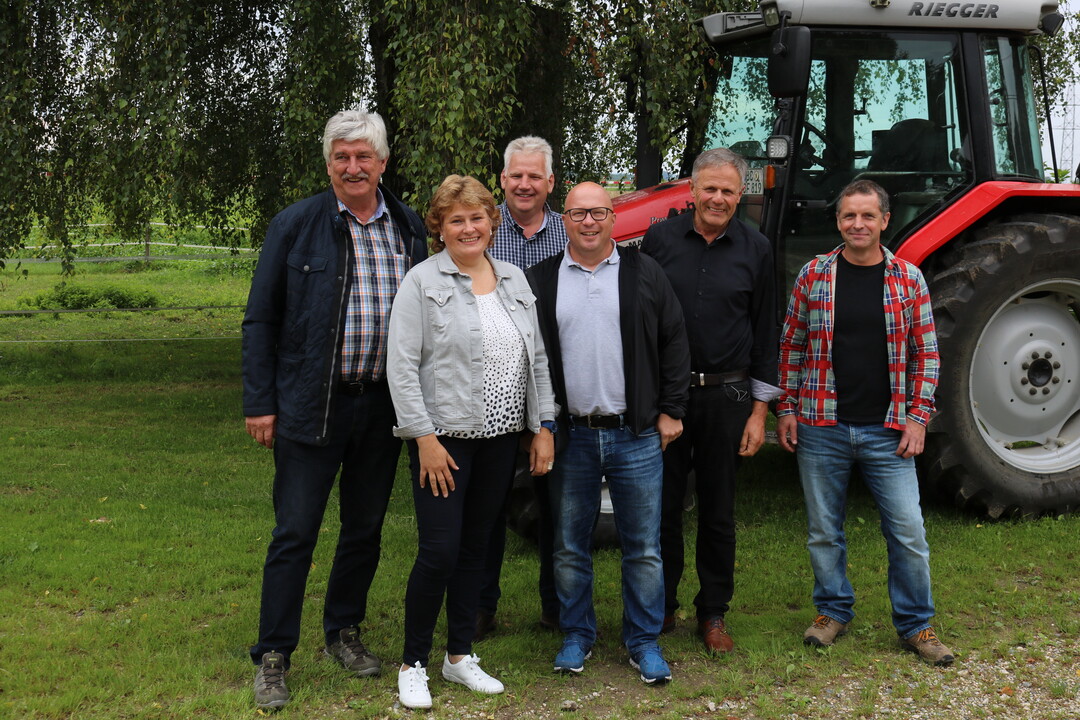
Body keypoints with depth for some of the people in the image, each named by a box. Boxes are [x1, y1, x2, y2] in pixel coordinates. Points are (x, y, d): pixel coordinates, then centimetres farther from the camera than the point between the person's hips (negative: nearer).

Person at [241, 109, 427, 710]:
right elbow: (261, 319, -1)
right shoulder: (295, 226, -3)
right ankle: (274, 656, 11)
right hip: (312, 406, -3)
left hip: (383, 406, 4)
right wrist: (260, 403, -6)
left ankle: (344, 632, 32)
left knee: (366, 529, 15)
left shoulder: (409, 229, 7)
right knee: (295, 534, 0)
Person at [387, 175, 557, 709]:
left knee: (476, 547, 12)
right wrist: (425, 437, -14)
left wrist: (544, 426, 7)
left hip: (500, 439, 5)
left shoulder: (514, 280, 11)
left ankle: (459, 655, 25)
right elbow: (402, 365, -10)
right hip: (443, 438, -5)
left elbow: (536, 359, 13)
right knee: (439, 552, -7)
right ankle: (413, 664, 10)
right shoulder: (423, 281, -6)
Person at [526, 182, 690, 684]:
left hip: (637, 435, -1)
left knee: (644, 547, 5)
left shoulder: (644, 274, 5)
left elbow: (673, 342, 7)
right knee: (569, 547, 10)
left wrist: (670, 410, 2)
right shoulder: (540, 280, 5)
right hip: (569, 436, 1)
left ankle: (644, 642, 18)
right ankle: (577, 635, 25)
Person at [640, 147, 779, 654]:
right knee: (662, 503, 6)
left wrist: (760, 410, 2)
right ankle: (660, 607, 21)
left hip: (726, 395, 0)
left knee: (718, 508, 8)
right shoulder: (660, 239, 1)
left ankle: (714, 612, 21)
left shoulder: (755, 250, 3)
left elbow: (765, 333, 6)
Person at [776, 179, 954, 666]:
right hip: (822, 429, 0)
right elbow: (791, 346, 7)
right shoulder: (813, 275, 1)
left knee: (908, 533, 1)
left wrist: (918, 417, -2)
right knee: (824, 530, 10)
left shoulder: (908, 279, 2)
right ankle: (833, 611, 29)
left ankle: (916, 625, 17)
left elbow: (926, 353, 5)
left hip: (887, 432, 0)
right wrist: (786, 409, 2)